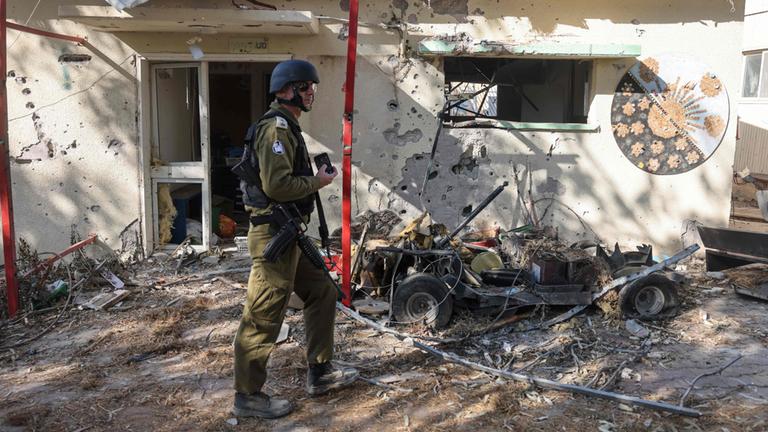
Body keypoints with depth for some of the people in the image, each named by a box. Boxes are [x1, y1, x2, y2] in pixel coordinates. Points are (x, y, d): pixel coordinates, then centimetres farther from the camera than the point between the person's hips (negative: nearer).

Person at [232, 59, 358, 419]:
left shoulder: (288, 127, 18)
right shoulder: (276, 127, -15)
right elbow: (276, 185, -25)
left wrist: (313, 178, 10)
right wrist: (317, 181, -12)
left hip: (290, 233, 11)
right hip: (274, 234, -11)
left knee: (321, 293, 17)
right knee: (263, 316, -2)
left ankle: (319, 373, 27)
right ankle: (247, 396, 11)